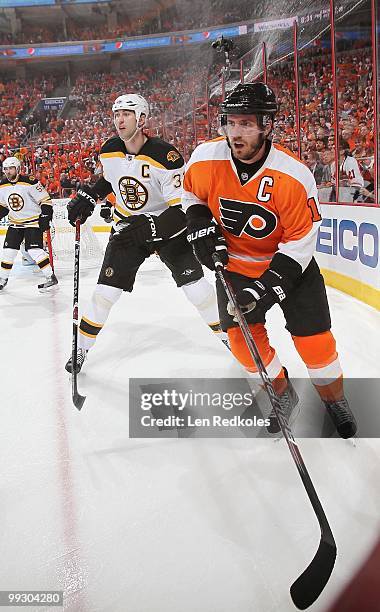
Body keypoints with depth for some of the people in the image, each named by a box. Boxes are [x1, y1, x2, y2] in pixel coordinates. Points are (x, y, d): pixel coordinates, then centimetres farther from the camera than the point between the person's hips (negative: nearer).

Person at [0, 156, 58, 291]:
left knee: (34, 249, -17)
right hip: (15, 223, 6)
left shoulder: (29, 182, -18)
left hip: (33, 221, -6)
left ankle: (51, 277, -10)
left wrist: (45, 217, -19)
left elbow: (45, 200, -14)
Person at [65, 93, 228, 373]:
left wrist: (148, 227, -38)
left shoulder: (165, 155, -25)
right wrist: (88, 197, 3)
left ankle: (226, 333, 12)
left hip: (167, 228, -3)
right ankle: (83, 346, 17)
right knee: (106, 291, -1)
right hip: (127, 228, 4)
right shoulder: (109, 151, -6)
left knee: (196, 286, -10)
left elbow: (184, 210, -28)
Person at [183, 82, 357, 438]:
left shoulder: (294, 176, -27)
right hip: (234, 260, 3)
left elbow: (302, 239, -21)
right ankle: (280, 393, 22)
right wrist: (201, 229, -10)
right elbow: (191, 193, 5)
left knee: (313, 337, -3)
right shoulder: (206, 158, -18)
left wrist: (269, 286, -27)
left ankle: (334, 399, 26)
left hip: (289, 260, -2)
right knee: (242, 336, -5)